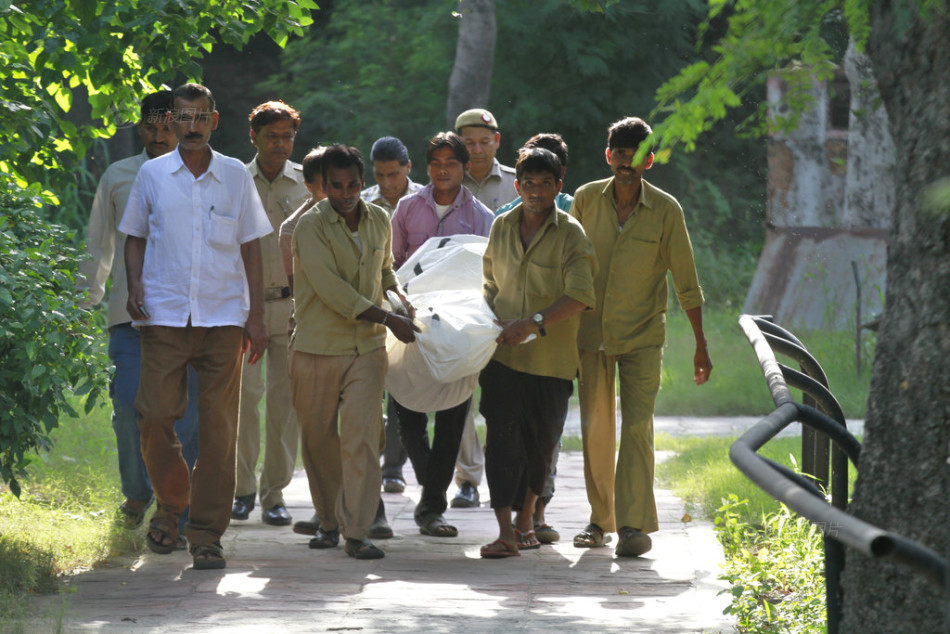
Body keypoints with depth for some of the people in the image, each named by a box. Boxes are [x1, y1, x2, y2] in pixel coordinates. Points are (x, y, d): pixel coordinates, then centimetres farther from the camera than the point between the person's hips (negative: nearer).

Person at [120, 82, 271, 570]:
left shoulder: (236, 177, 7)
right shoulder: (151, 176, 7)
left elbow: (250, 248, 11)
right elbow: (135, 238, 14)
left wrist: (256, 316, 5)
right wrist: (134, 289, -3)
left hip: (223, 317, 0)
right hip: (164, 315, 0)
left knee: (218, 426, -3)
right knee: (155, 416, -8)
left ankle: (206, 534, 3)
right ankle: (170, 503, 19)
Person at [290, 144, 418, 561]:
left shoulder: (379, 221, 8)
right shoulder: (311, 227, -10)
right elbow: (331, 290, -17)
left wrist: (398, 293, 9)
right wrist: (387, 319, -17)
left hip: (367, 347, 2)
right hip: (317, 349, -2)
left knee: (361, 435, -10)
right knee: (319, 438, 7)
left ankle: (357, 531, -10)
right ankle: (329, 521, 25)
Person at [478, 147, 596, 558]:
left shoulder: (570, 234, -6)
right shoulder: (502, 227, 8)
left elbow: (579, 296, -15)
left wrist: (534, 322, -24)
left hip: (551, 356, -2)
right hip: (503, 353, 2)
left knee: (541, 441, 9)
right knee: (502, 437, -10)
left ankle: (526, 518, 30)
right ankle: (506, 533, -14)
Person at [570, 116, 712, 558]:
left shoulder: (665, 211, -8)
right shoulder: (586, 200, -2)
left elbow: (686, 282, -1)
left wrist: (701, 346, -1)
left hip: (642, 336, -2)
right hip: (590, 332, 2)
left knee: (636, 426, -12)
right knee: (595, 429, 6)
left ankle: (635, 524, -12)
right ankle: (600, 518, 18)